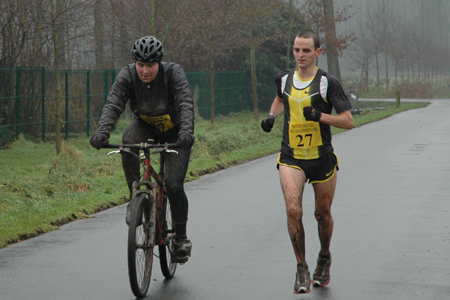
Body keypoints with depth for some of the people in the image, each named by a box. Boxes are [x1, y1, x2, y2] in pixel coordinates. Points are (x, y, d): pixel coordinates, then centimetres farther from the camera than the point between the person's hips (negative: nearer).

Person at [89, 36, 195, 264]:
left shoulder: (173, 73, -26)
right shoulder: (127, 76, -20)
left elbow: (186, 104, -38)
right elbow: (113, 104, -31)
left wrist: (187, 132, -56)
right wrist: (102, 131, -50)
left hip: (174, 132, -2)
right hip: (145, 126, 2)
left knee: (173, 185, -15)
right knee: (128, 141, -35)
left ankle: (181, 238, 6)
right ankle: (135, 198, -16)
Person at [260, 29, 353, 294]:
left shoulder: (327, 83, -9)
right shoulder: (285, 79, 3)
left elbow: (348, 121, -10)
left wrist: (319, 116, -24)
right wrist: (271, 116, 8)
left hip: (322, 158, -1)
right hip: (291, 157, 1)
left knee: (323, 214, 12)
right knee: (293, 209, -18)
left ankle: (325, 257, 40)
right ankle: (302, 269, -6)